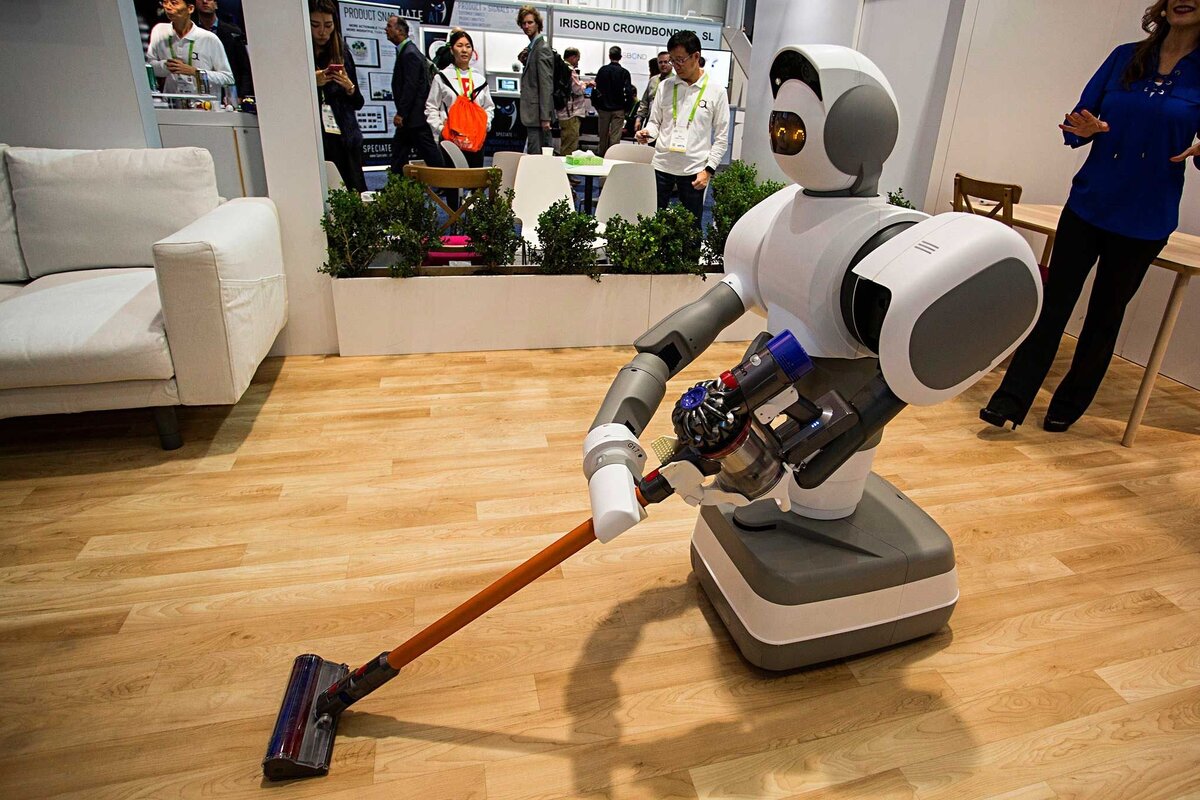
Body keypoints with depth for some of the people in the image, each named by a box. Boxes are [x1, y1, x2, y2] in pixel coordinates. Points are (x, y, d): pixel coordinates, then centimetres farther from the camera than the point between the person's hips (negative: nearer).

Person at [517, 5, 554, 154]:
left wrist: (545, 117, -21)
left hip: (537, 113, -10)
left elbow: (546, 85, -17)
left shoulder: (542, 48, -10)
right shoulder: (532, 47, 18)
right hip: (533, 114, 10)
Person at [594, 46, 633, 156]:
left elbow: (595, 88, 0)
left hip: (603, 107, 2)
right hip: (618, 109, -2)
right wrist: (626, 106, 3)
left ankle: (601, 154, 22)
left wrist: (596, 105, 8)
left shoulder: (602, 70, -1)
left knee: (603, 135, 13)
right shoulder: (624, 72, -7)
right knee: (615, 136, -1)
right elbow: (628, 91, -10)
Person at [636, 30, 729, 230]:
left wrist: (708, 170, -8)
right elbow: (655, 121, 13)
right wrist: (647, 133, -11)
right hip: (661, 166, 2)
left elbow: (721, 137, 0)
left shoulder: (716, 92, -1)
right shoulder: (665, 86, 6)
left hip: (694, 170, -2)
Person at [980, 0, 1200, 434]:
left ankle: (1068, 406, 21)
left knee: (1105, 315, 9)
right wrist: (1087, 130, -16)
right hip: (1087, 205, 1)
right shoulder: (1125, 57, 5)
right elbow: (1079, 120, 6)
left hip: (1143, 220, -1)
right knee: (1053, 303, -2)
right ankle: (1011, 401, -1)